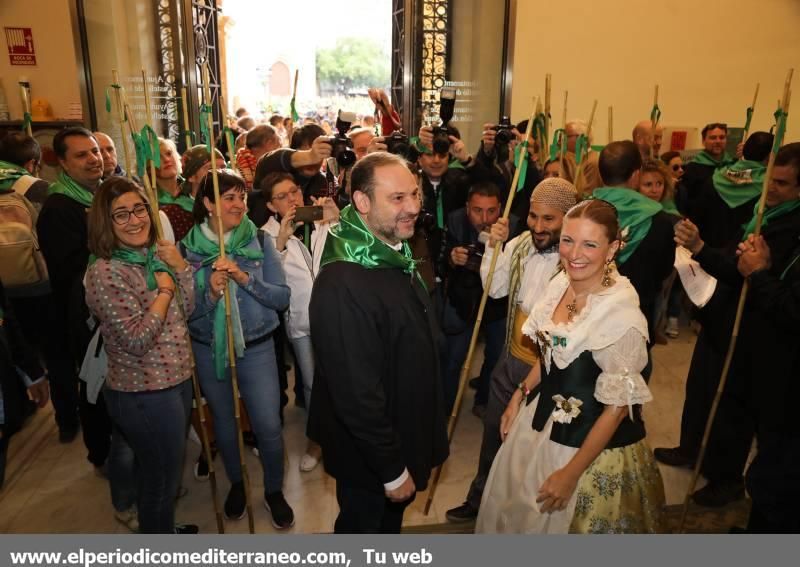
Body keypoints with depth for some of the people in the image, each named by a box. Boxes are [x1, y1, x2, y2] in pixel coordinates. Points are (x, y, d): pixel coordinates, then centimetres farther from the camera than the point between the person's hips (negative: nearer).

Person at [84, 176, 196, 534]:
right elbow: (137, 339, -26)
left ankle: (166, 530, 49)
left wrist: (180, 267, -7)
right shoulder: (104, 272, -21)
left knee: (169, 469, 26)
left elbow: (187, 309, 7)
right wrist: (164, 289, -17)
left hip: (176, 380, 8)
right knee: (160, 478, 11)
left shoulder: (154, 256, 4)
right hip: (145, 395, -8)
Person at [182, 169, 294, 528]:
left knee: (268, 427, 2)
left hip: (256, 348, -1)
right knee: (223, 423, 19)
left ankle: (274, 491, 29)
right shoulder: (187, 248, -6)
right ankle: (236, 483, 45)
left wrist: (244, 277, -23)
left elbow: (282, 297, -10)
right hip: (209, 350, 1)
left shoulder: (259, 241, -7)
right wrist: (211, 292, -23)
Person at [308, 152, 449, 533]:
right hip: (370, 455, -8)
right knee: (362, 526, 18)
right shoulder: (342, 285, -33)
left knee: (391, 520, 29)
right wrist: (392, 470, -19)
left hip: (403, 435, 8)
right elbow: (356, 394, -30)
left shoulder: (395, 256, -2)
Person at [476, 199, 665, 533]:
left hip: (591, 440, -7)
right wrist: (519, 396, 6)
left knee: (564, 521, 16)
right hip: (543, 420, 7)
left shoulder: (622, 314, -26)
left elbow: (617, 406, -20)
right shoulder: (560, 283, -6)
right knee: (520, 513, 25)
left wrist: (571, 473, -16)